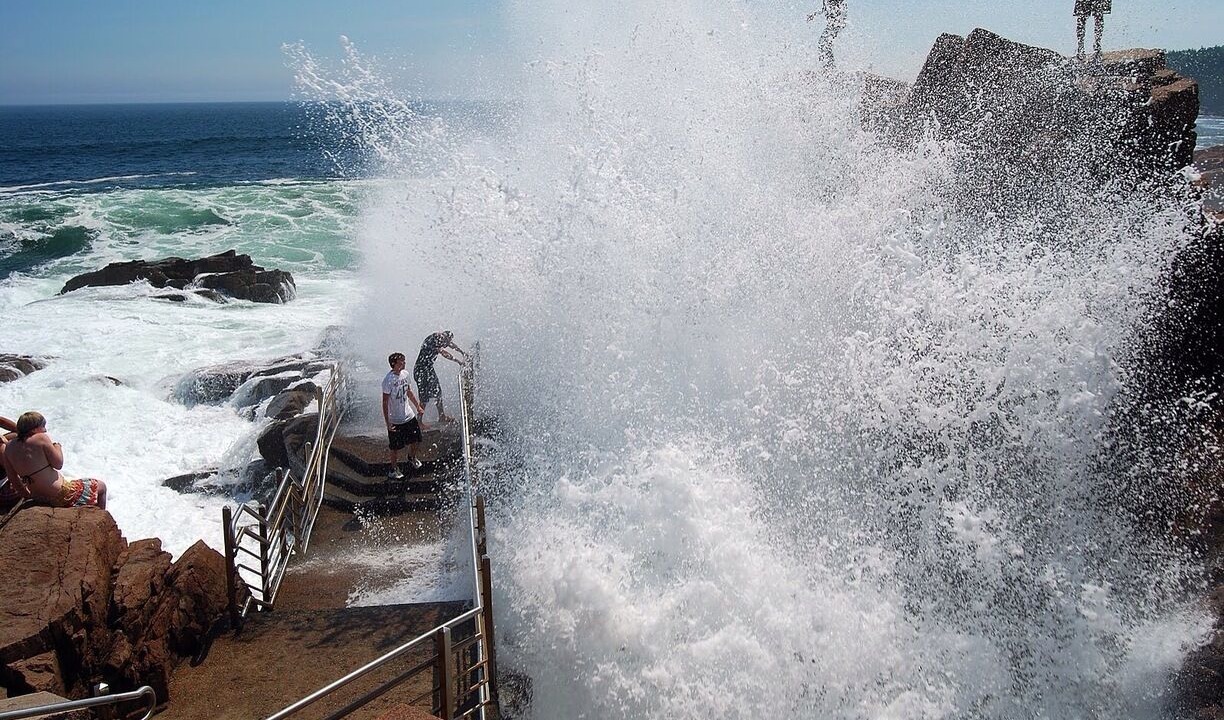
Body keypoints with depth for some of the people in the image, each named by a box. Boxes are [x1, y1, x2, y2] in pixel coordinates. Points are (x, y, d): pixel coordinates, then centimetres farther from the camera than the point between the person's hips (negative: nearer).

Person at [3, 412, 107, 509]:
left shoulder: (9, 447, 2)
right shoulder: (41, 438, -19)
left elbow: (13, 479, 9)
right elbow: (58, 464, -15)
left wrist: (28, 494, 21)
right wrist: (57, 446, 2)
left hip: (38, 496, 8)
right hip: (60, 495, -8)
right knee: (101, 486, 14)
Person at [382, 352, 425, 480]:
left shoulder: (405, 374, -1)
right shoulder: (388, 380, -23)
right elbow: (385, 403, -19)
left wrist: (418, 407, 20)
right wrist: (387, 423, -20)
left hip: (409, 416, 7)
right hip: (395, 420, -7)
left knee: (414, 440, 20)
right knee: (395, 447, 6)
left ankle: (412, 458, 48)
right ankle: (393, 469, 26)